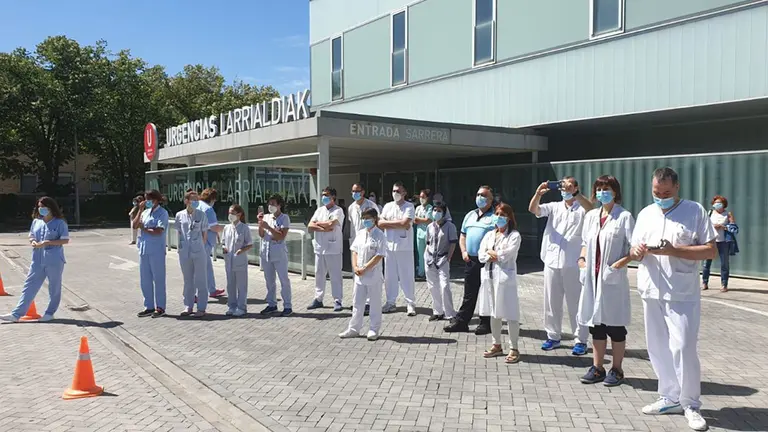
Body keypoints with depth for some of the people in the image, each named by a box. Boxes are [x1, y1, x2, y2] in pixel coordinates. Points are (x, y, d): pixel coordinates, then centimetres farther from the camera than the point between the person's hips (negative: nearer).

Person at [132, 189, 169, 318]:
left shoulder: (162, 213, -7)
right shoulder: (145, 212, 13)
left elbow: (158, 231, -17)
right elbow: (135, 225, 3)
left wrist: (144, 228, -4)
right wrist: (140, 210, -3)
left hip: (156, 251, -7)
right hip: (144, 249, 7)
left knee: (158, 279, 1)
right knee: (145, 280, 11)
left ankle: (160, 307, 10)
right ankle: (149, 306, 21)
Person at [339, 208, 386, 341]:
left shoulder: (379, 235, -11)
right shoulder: (360, 233, 8)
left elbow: (379, 256, -16)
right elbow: (354, 251, 10)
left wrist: (364, 269, -18)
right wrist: (355, 266, -5)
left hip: (373, 276, -6)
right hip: (359, 275, 6)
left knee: (375, 303, 7)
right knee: (357, 303, 12)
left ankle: (374, 330, 17)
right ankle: (353, 329, 21)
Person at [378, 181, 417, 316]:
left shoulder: (409, 207, -4)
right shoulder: (387, 206, 10)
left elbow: (404, 223, -19)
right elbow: (380, 223, -1)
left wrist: (388, 222, -6)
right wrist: (398, 224, -10)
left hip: (404, 247, -4)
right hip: (389, 245, 4)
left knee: (407, 276, 0)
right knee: (390, 276, 9)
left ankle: (410, 303, 8)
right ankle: (391, 302, 20)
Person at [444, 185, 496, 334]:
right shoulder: (470, 215, 17)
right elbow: (462, 236, 21)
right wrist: (464, 251, 7)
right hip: (470, 260, 6)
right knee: (469, 293, 11)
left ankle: (486, 323, 12)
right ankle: (461, 322, 16)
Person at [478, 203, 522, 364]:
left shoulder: (514, 235, -3)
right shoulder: (489, 235, 15)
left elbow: (505, 255, -14)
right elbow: (480, 255, 6)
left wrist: (491, 252, 0)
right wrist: (493, 256, -10)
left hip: (505, 277, -6)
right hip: (489, 276, 6)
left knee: (510, 314, -4)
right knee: (493, 313, 13)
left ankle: (514, 349, 4)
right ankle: (496, 345, 25)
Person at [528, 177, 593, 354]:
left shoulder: (581, 209, 2)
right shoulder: (554, 207, 11)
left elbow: (591, 209, -22)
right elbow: (533, 209, -3)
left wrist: (573, 193, -29)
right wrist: (538, 193, -20)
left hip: (573, 264, -4)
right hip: (552, 262, 4)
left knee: (575, 303, 2)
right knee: (551, 302, 10)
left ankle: (581, 340, 10)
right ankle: (553, 336, 21)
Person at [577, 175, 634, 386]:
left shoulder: (624, 216, -7)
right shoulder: (591, 215, 11)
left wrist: (621, 262, -21)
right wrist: (582, 259, 3)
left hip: (613, 278, -5)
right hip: (593, 277, 6)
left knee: (615, 324, 4)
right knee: (596, 322, 11)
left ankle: (616, 369, 17)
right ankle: (597, 368, 22)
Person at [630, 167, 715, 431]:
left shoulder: (695, 211, -3)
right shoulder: (646, 214, 11)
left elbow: (710, 251, -7)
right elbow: (635, 252, 15)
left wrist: (674, 250, -18)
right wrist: (637, 251, -9)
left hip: (682, 294, -5)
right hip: (652, 293, 5)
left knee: (683, 348, -7)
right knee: (658, 348, 10)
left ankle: (691, 404, 9)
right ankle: (670, 398, 23)